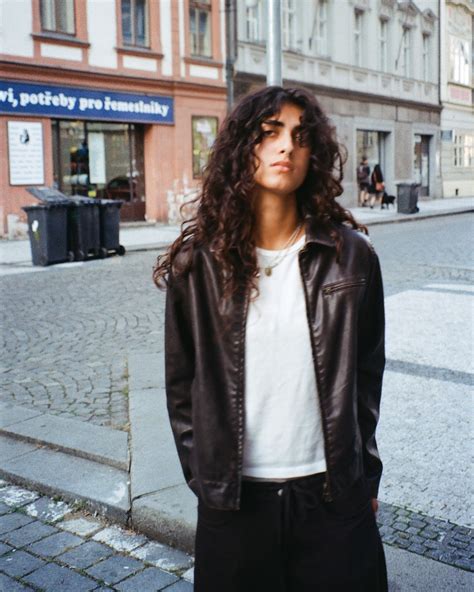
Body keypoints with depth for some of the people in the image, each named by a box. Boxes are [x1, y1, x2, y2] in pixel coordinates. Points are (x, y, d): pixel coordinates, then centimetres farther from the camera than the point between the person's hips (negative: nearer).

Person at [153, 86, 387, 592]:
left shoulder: (350, 254, -3)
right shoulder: (198, 262, -5)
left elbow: (367, 371, 5)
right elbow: (181, 383, 3)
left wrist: (366, 473, 7)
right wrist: (203, 478, 3)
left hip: (333, 495, 1)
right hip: (234, 499, 0)